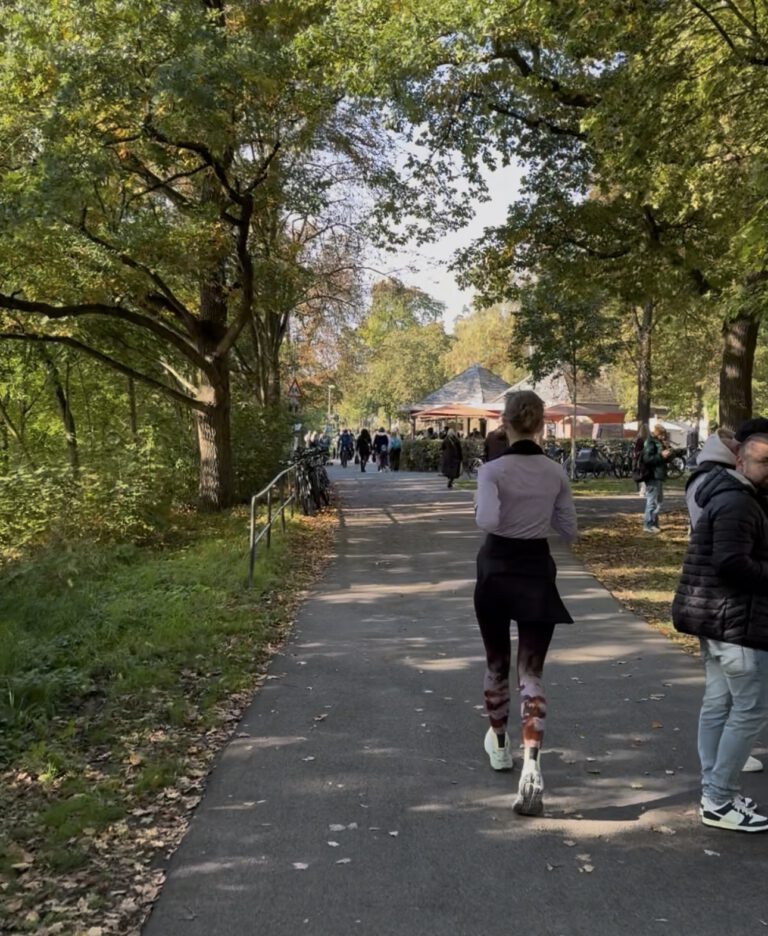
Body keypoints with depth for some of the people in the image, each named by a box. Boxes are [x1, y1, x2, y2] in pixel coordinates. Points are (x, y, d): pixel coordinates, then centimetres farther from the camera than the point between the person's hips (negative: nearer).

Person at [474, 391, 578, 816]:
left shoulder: (493, 470, -13)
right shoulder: (556, 472, -1)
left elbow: (487, 520, -27)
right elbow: (568, 531, 5)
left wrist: (506, 519, -6)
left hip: (497, 570, -2)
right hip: (537, 572, 2)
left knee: (497, 665, 19)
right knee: (531, 672, 2)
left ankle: (499, 743, 39)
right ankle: (531, 763, -15)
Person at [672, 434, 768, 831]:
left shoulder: (733, 497, 17)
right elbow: (732, 564, -27)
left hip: (717, 617, 11)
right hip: (735, 620, -11)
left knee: (718, 703, 13)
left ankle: (714, 793, 22)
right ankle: (719, 801, 2)